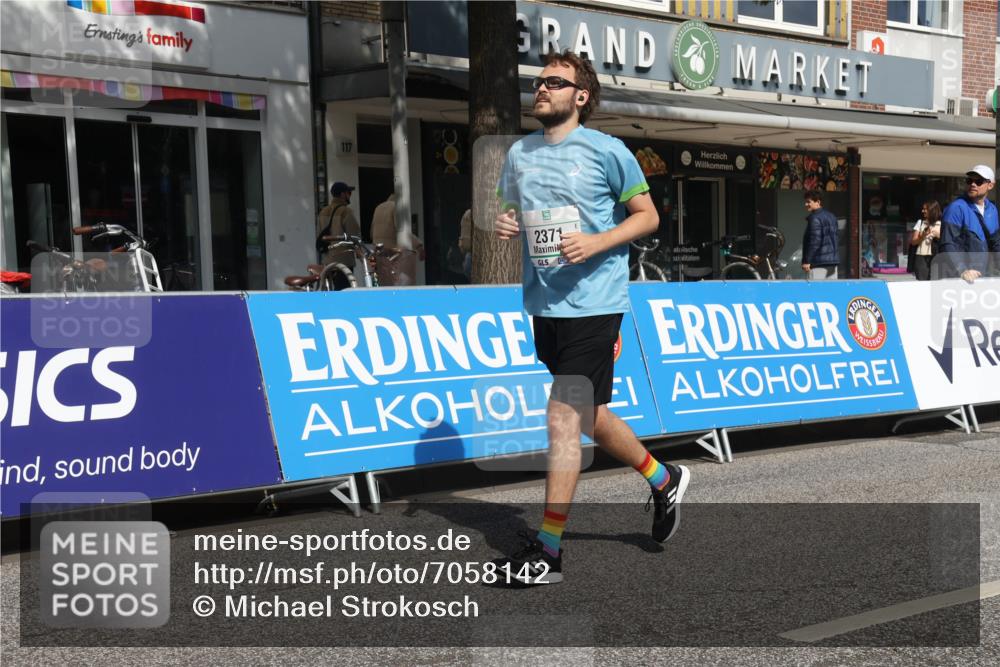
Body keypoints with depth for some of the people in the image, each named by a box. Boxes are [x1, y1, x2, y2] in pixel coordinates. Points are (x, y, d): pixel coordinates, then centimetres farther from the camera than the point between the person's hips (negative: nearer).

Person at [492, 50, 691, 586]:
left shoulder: (606, 151, -5)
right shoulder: (519, 154, 10)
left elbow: (647, 216, -1)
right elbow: (511, 213, 20)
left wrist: (597, 242, -17)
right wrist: (502, 224, -4)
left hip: (592, 303, -7)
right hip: (543, 304, 7)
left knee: (562, 419, -12)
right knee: (589, 415, 17)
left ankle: (547, 550, -5)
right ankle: (664, 480, 40)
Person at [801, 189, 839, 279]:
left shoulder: (815, 218, -12)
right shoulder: (831, 216, 18)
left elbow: (814, 241, -18)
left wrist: (806, 261, -17)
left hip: (818, 262, -9)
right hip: (832, 262, 9)